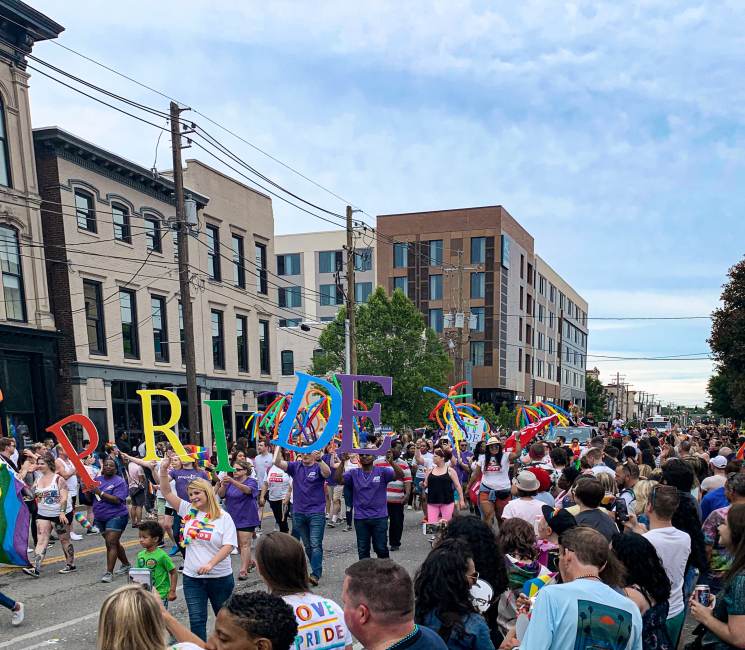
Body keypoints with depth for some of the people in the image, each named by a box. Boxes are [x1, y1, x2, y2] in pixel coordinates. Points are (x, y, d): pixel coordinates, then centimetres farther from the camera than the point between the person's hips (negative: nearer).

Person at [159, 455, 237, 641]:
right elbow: (167, 493, -3)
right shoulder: (188, 511, 0)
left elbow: (228, 546, -15)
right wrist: (164, 470, -17)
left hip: (220, 577, -2)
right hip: (192, 577, 2)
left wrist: (210, 564, -28)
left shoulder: (223, 517, -9)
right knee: (196, 620, 1)